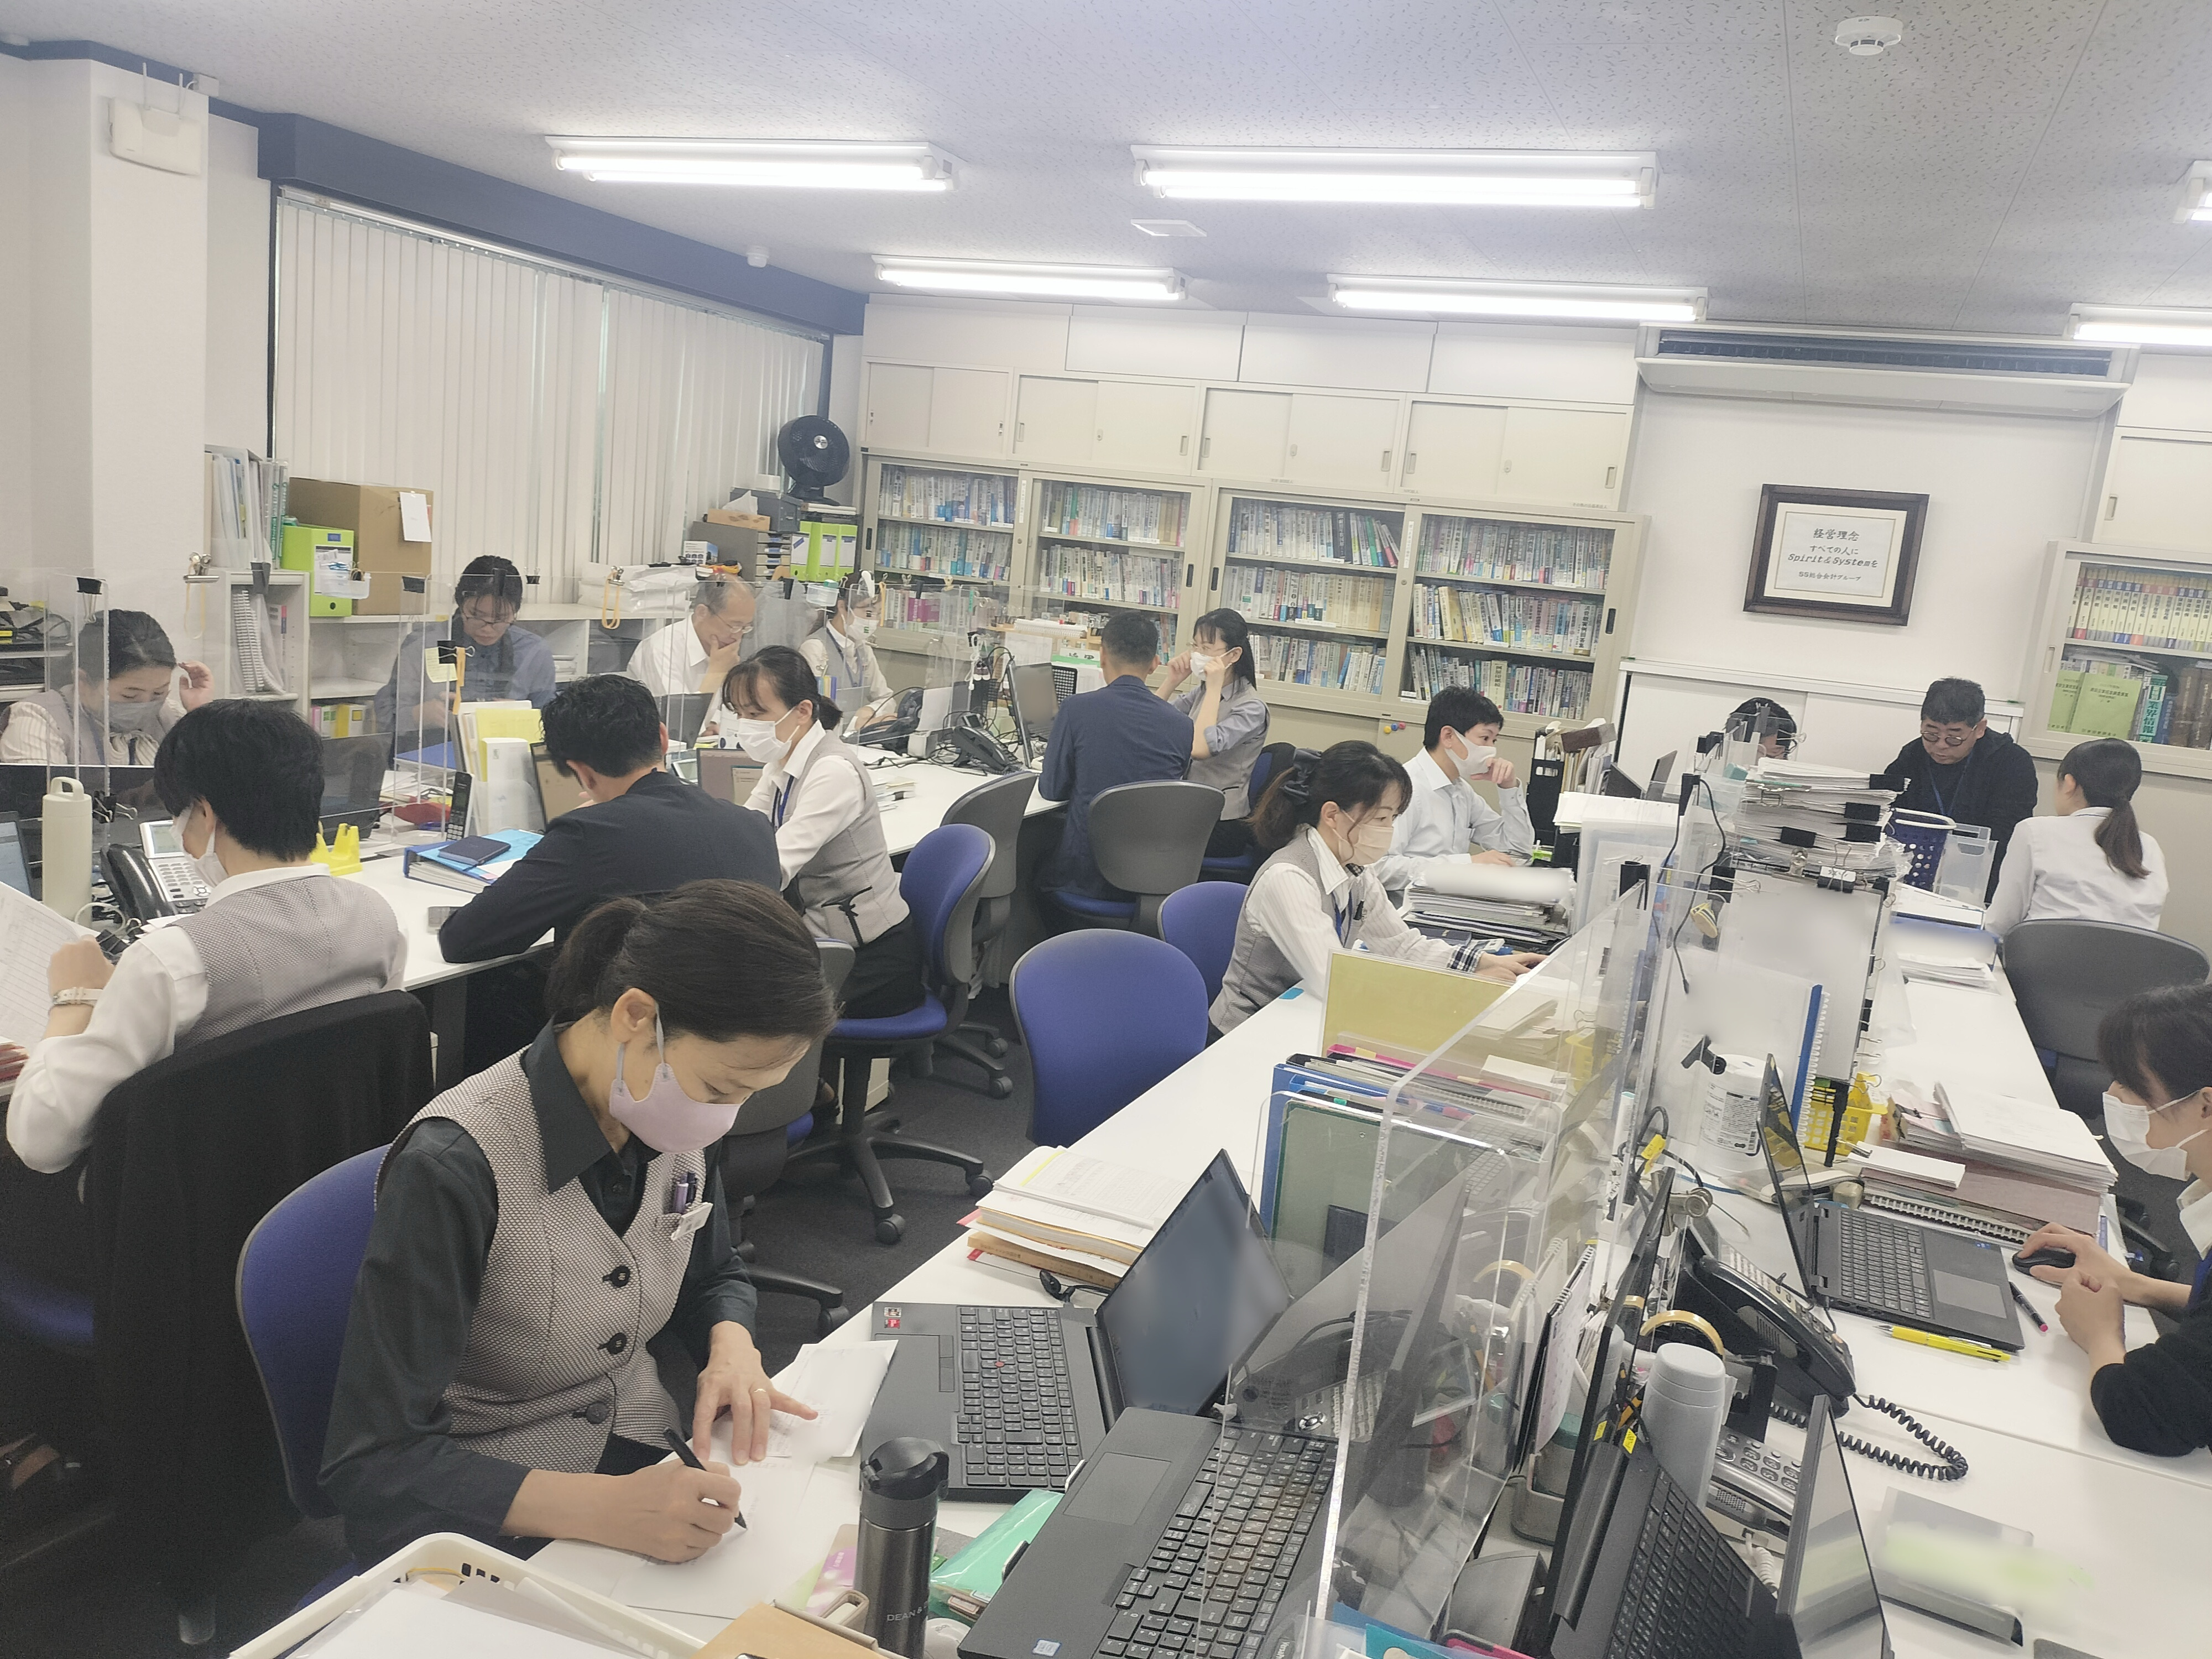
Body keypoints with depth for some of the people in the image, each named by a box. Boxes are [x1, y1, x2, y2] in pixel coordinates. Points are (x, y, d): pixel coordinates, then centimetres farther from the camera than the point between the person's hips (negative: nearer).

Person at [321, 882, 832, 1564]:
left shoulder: (675, 1122, -6)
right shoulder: (456, 1169, -26)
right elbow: (372, 1464, -23)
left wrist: (732, 1348, -10)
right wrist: (605, 1509, -34)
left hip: (650, 1454, 6)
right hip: (500, 1524, -6)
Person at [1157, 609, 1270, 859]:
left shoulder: (1251, 707, -13)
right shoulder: (1202, 691, 9)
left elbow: (1200, 749, -27)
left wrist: (1215, 688, -22)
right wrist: (1172, 681, -2)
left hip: (1223, 825, -7)